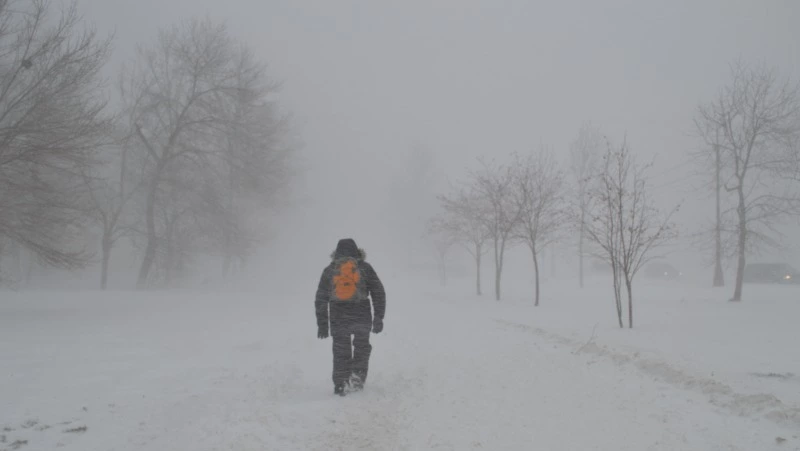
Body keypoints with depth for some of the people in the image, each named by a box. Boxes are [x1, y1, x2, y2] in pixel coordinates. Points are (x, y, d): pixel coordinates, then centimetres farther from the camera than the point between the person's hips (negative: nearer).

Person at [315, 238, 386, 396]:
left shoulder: (329, 270, 8)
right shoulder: (365, 267, 4)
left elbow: (320, 299, 8)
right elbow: (378, 293, 0)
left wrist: (322, 324, 12)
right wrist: (378, 317, 4)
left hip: (338, 319, 1)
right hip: (362, 317, -1)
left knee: (341, 353, 14)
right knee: (362, 347, 21)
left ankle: (340, 385, 10)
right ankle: (357, 375, 8)